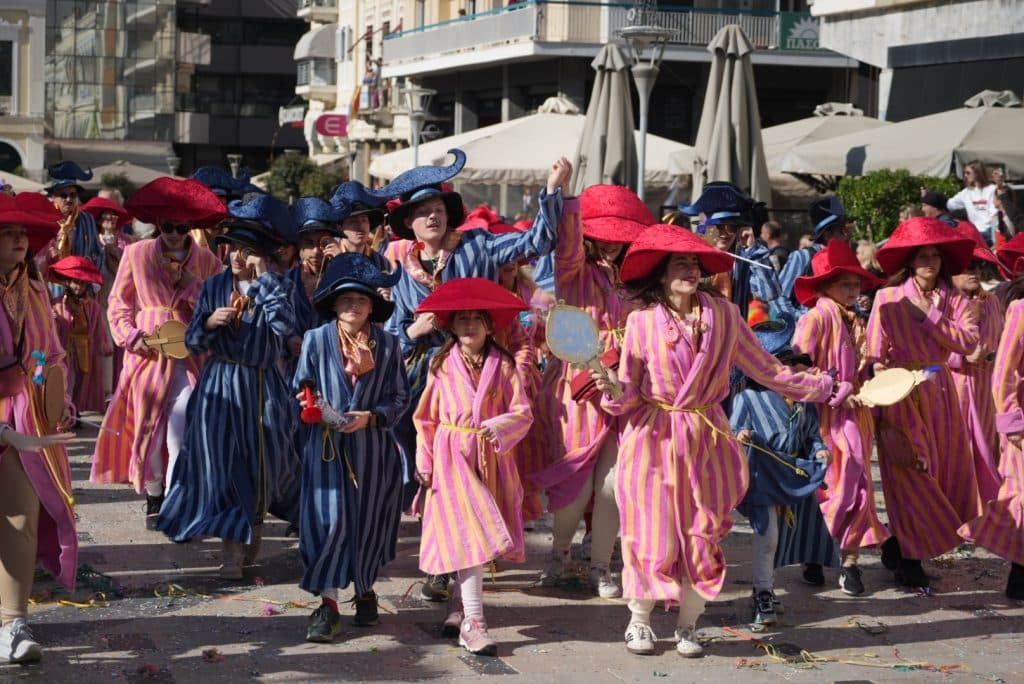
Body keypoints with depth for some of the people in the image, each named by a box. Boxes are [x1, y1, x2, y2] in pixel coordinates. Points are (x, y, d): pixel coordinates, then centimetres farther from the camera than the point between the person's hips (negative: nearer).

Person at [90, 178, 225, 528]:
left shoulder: (206, 261, 4)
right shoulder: (136, 254, 1)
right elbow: (118, 303, 5)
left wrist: (190, 283, -11)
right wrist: (131, 337, -8)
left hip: (189, 357, 0)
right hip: (148, 355, 0)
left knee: (181, 433, -9)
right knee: (149, 430, 7)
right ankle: (153, 498, 21)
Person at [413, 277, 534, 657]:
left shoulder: (504, 365, 2)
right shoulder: (442, 365, 3)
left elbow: (522, 413, -2)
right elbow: (426, 418, 7)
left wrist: (501, 426, -22)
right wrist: (425, 462, 3)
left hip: (492, 458, 2)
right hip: (453, 456, -2)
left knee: (484, 534, 6)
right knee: (469, 533, -11)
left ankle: (458, 605, 26)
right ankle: (472, 622, -12)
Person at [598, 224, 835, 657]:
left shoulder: (723, 315, 0)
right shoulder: (642, 322, -5)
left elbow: (766, 371, 7)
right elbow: (628, 398, -2)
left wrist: (823, 388, 5)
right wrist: (614, 389, -25)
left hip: (706, 441, 2)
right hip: (654, 441, -2)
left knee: (702, 537, 6)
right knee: (652, 537, -1)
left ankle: (688, 626, 24)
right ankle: (639, 622, 21)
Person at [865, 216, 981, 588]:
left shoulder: (953, 300, 8)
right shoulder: (888, 298, -2)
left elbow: (968, 340, -8)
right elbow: (874, 352, -6)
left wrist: (929, 318, -13)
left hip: (939, 393, 4)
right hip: (900, 394, -4)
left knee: (943, 471, 6)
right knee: (910, 474, -5)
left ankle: (901, 549, 22)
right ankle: (907, 559, 7)